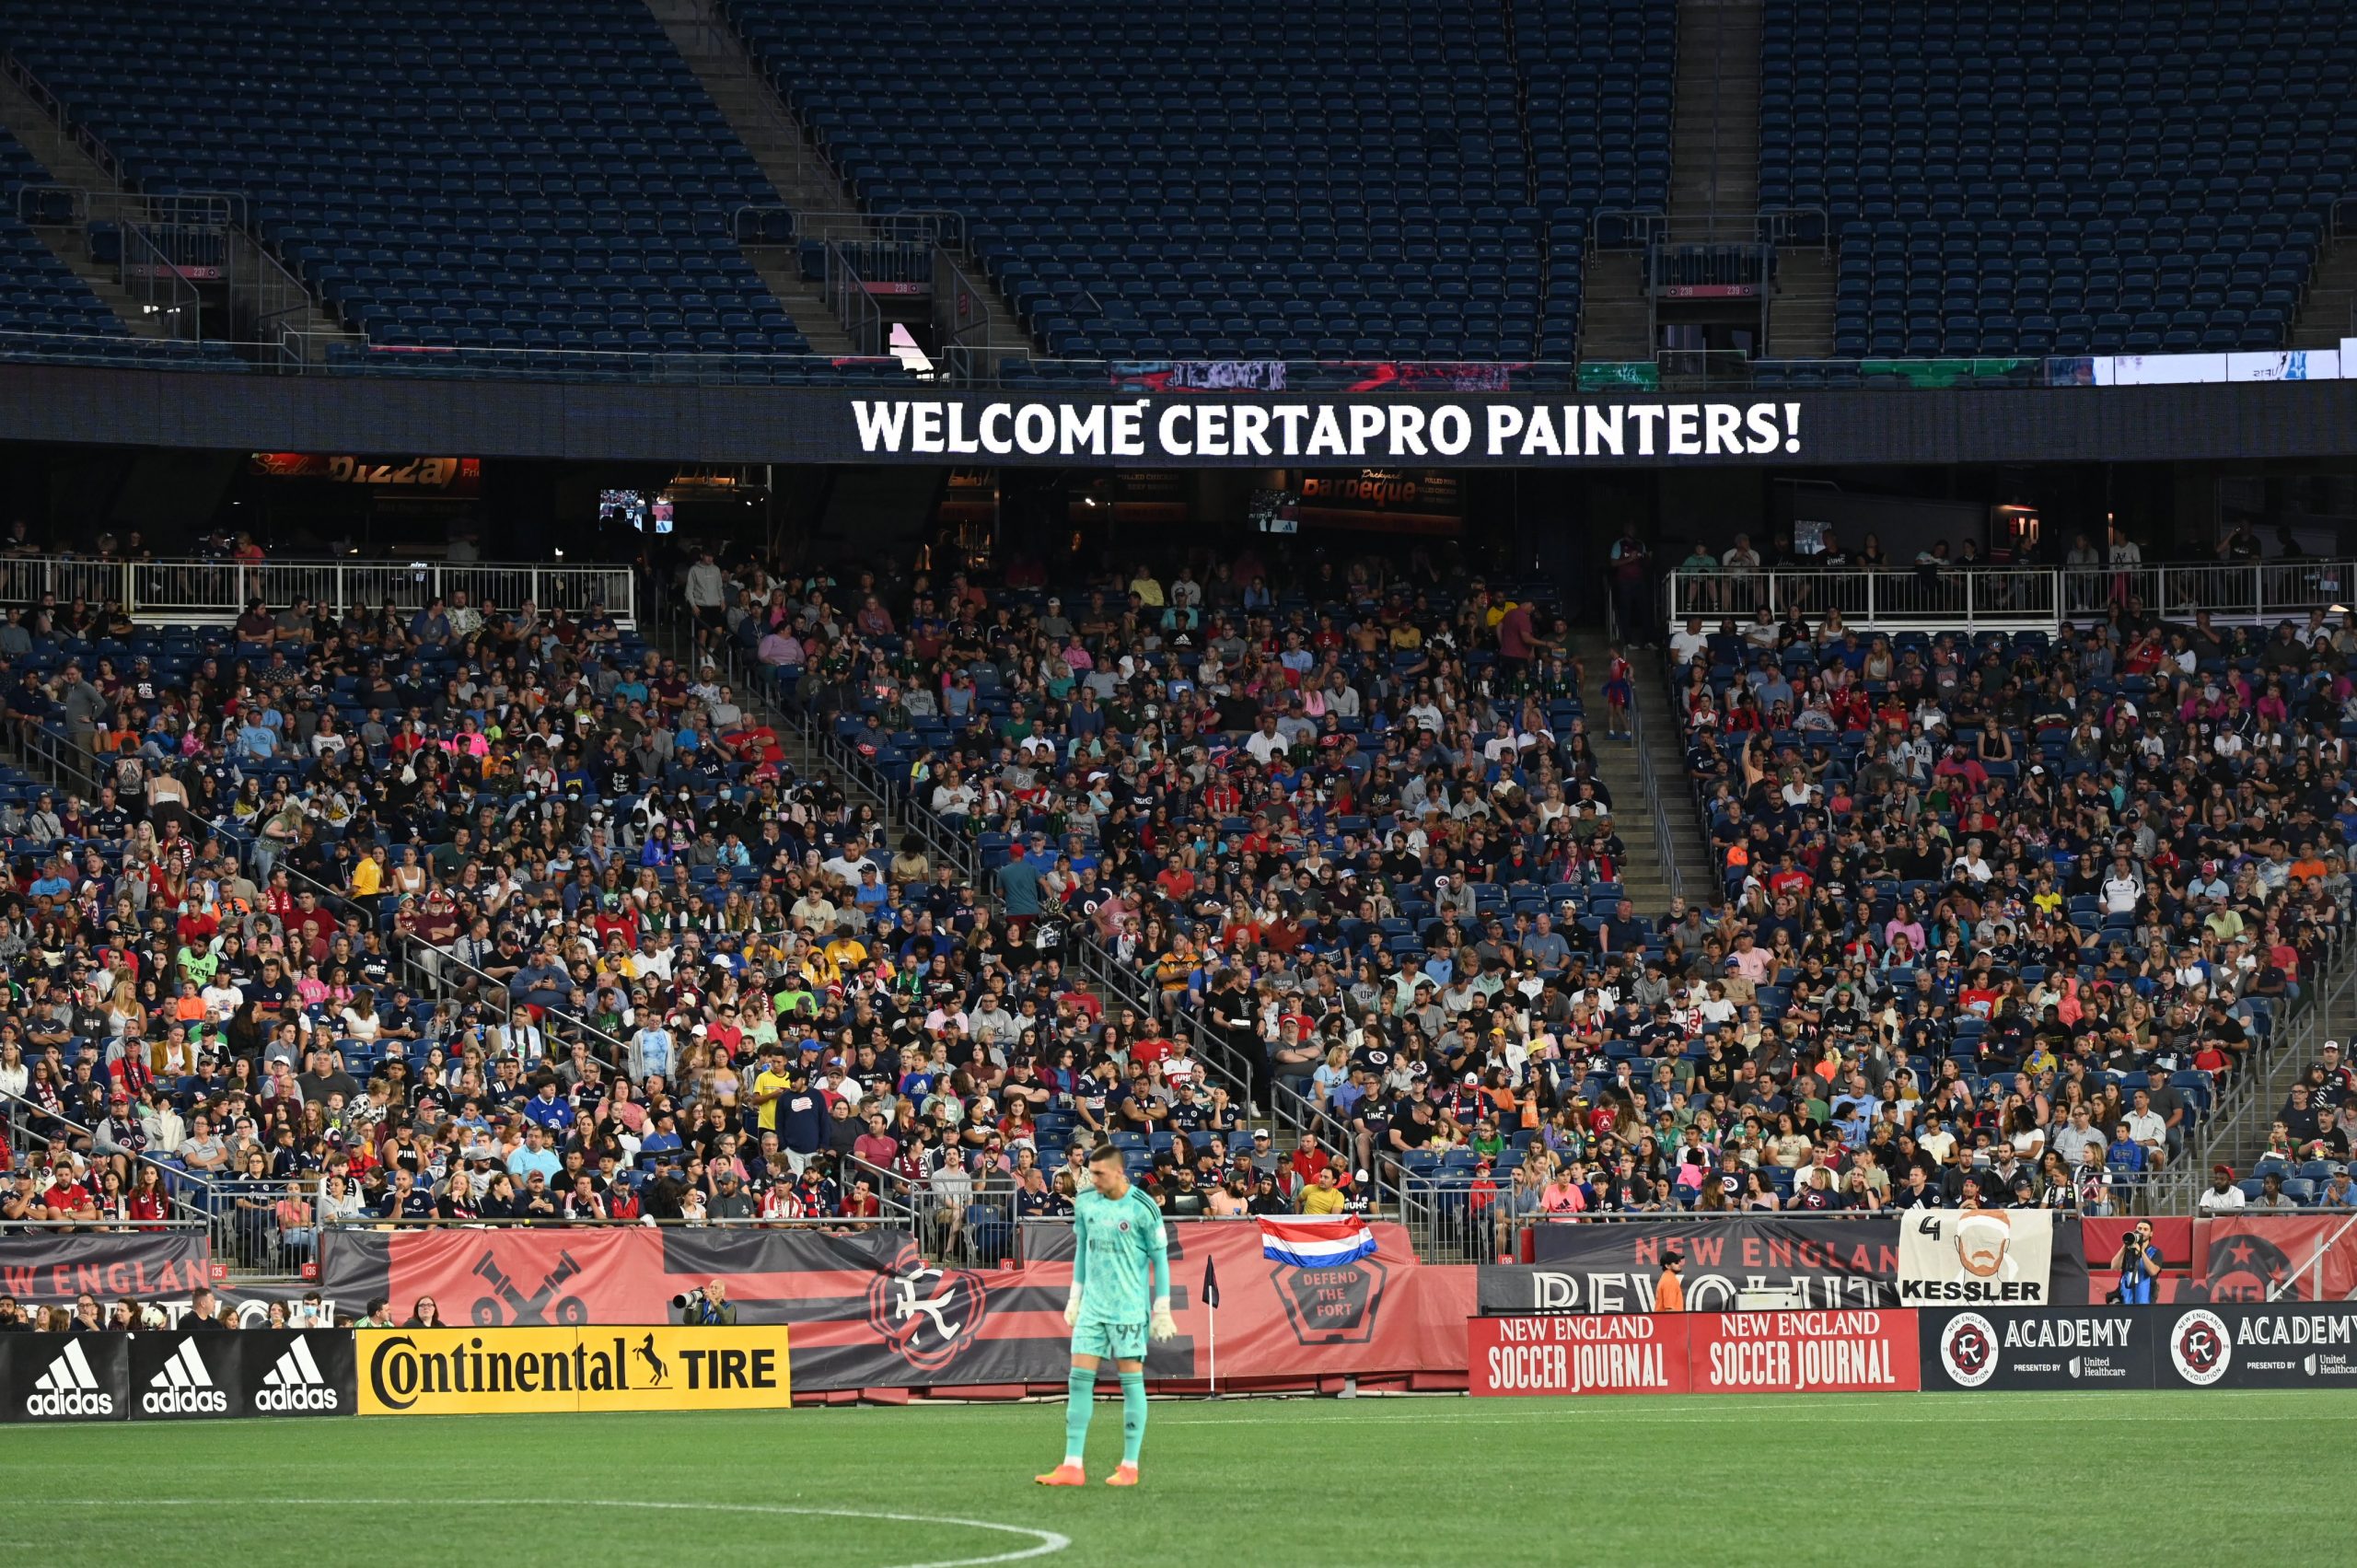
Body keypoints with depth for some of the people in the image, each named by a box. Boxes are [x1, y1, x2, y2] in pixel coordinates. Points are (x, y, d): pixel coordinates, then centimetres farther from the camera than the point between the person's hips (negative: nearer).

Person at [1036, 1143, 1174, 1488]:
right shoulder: (1085, 1201, 5)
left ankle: (1130, 1466, 5)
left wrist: (1162, 1310, -4)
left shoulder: (1142, 1207, -9)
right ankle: (1072, 1466, -2)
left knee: (1131, 1379, -2)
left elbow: (1160, 1258, -3)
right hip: (1092, 1305, 5)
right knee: (1079, 1377, -2)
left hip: (1130, 1307, -5)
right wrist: (1074, 1297, 16)